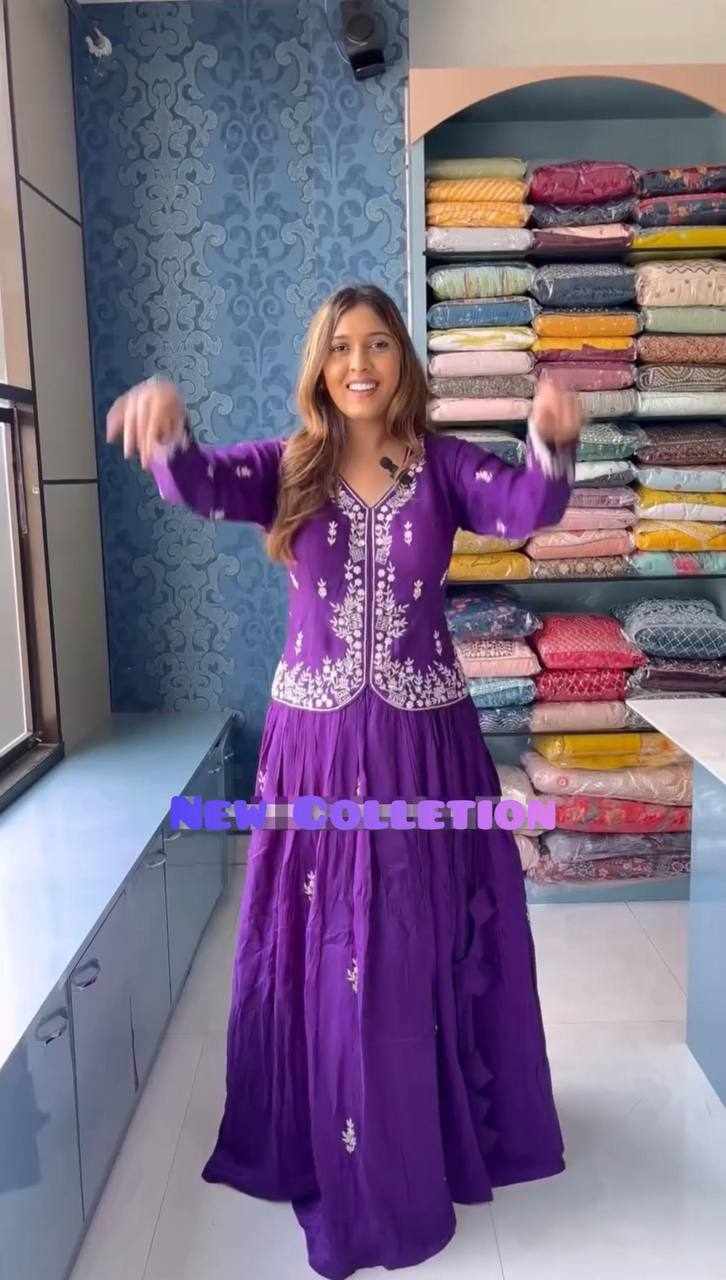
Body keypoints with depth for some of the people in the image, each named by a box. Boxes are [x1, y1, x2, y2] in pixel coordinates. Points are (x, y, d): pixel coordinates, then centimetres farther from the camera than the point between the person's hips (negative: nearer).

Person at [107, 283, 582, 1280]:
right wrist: (167, 428, -41)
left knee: (432, 946, 13)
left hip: (426, 738, 0)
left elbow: (527, 507, -18)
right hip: (319, 739, 1)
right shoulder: (286, 466, 0)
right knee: (323, 951, 11)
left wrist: (553, 443, -40)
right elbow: (197, 486, -18)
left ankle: (452, 1128, 40)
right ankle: (342, 1158, 35)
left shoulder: (444, 463, 0)